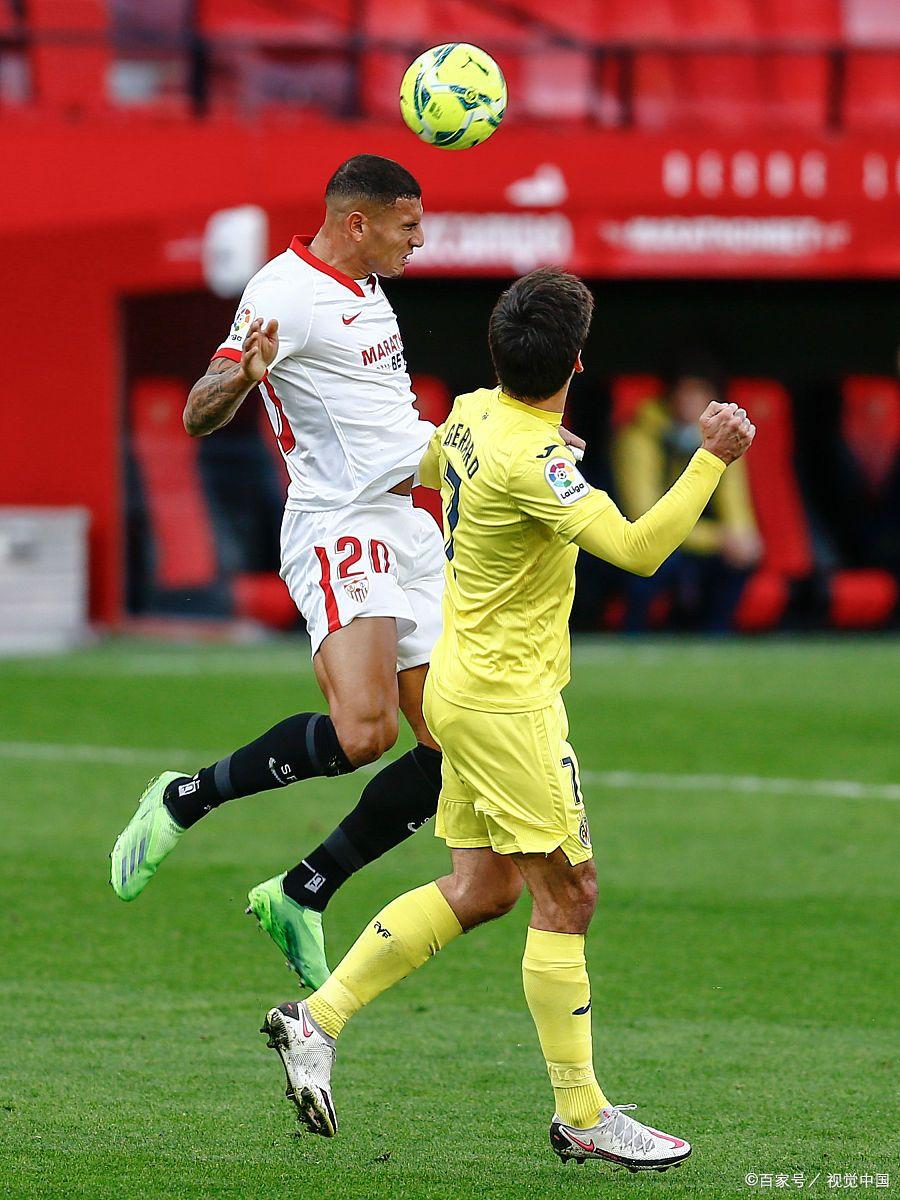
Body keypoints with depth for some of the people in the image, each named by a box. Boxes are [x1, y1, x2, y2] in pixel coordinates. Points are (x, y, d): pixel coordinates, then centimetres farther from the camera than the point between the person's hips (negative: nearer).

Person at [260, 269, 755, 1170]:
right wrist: (711, 460, -28)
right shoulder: (530, 458, -24)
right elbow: (636, 549, -31)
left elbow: (419, 467, 27)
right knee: (566, 894, -4)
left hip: (464, 684, 10)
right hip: (505, 700, -10)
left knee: (478, 888, 14)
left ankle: (316, 1019, 14)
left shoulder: (473, 414, 4)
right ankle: (581, 1116, 1)